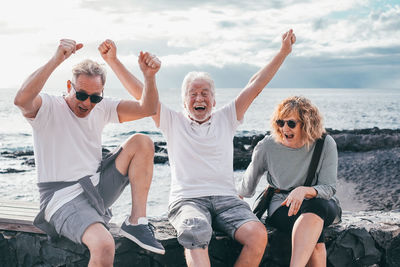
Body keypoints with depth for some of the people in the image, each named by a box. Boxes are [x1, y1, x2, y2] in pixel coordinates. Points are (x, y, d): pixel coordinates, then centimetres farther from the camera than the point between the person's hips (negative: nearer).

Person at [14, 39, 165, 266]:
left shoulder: (101, 108, 9)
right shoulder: (48, 108, -7)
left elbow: (147, 108, 3)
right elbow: (22, 100, -31)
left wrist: (149, 76, -16)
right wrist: (57, 60, -35)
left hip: (97, 188, 7)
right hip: (64, 198, -7)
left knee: (142, 143, -10)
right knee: (104, 246, -35)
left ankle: (137, 222, -10)